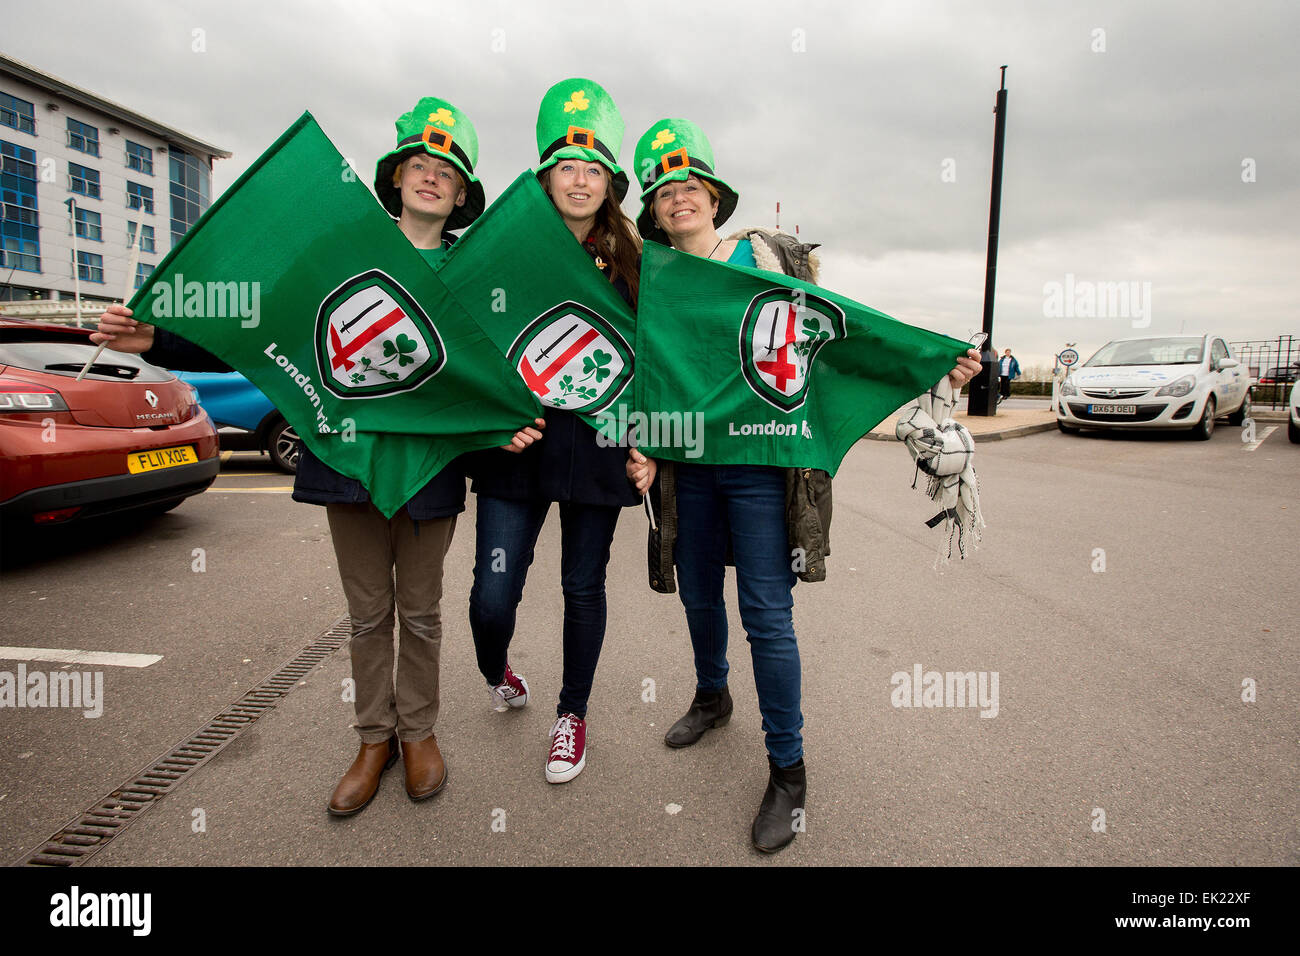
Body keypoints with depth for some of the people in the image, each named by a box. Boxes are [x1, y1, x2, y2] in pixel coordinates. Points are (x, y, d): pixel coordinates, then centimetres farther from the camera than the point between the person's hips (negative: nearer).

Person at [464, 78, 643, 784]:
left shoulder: (628, 263, 6)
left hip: (597, 444, 1)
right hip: (517, 444, -1)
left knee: (584, 587, 10)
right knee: (494, 591, -3)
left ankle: (572, 715, 32)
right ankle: (495, 671, 35)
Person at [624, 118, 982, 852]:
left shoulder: (769, 256, 3)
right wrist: (644, 451, -6)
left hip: (760, 460, -3)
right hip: (689, 465, 4)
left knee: (767, 614, -5)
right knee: (699, 595, 16)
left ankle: (788, 771, 12)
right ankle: (713, 697, 46)